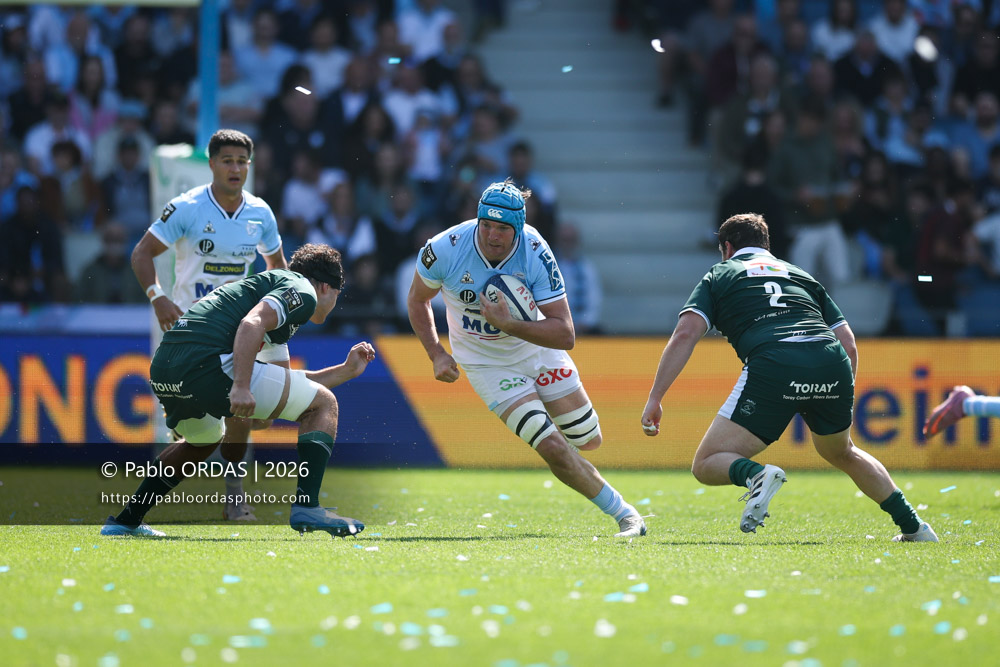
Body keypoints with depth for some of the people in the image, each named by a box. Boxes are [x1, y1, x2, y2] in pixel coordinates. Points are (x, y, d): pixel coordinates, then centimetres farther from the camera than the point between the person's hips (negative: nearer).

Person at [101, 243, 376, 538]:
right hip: (206, 363, -9)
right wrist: (240, 387, -22)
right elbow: (250, 325, -15)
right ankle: (306, 506, -7)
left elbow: (292, 388, 38)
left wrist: (346, 370, 41)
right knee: (323, 404, 6)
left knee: (203, 441, 40)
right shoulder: (302, 290, 7)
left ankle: (125, 521, 36)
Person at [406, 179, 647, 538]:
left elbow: (565, 336, -27)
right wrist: (436, 355, -12)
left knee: (588, 440, 7)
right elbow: (417, 299, -3)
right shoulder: (445, 249, -25)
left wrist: (508, 324, -39)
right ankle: (624, 514, 3)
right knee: (554, 449, -14)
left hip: (537, 346, 1)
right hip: (486, 361, -1)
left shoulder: (536, 253, -26)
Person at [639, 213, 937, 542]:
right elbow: (849, 344, 25)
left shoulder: (719, 275, 23)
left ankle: (756, 474, -24)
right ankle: (913, 526, 30)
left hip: (772, 366, -4)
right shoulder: (800, 275, 33)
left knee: (706, 465, 6)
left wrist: (654, 399, 5)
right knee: (840, 452, 34)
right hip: (832, 364, 4)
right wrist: (839, 402, 34)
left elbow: (685, 334, 6)